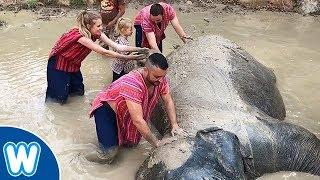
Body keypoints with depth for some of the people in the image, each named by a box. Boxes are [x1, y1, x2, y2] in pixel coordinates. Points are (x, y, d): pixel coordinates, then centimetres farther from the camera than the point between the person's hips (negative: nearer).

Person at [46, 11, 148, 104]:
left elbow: (117, 46, -19)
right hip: (59, 63, -7)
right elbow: (104, 52, -39)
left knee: (79, 92, 11)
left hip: (73, 64, 7)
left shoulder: (96, 34, -14)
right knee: (61, 99, -2)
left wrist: (139, 49, -28)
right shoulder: (81, 36, -36)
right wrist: (128, 58, -40)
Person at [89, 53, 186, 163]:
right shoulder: (133, 84, -39)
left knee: (132, 143, 0)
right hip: (105, 108, -7)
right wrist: (156, 143, -32)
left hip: (124, 114, 7)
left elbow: (168, 101, -5)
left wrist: (174, 125, -15)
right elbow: (138, 120, -39)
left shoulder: (160, 79, -17)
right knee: (110, 152, -17)